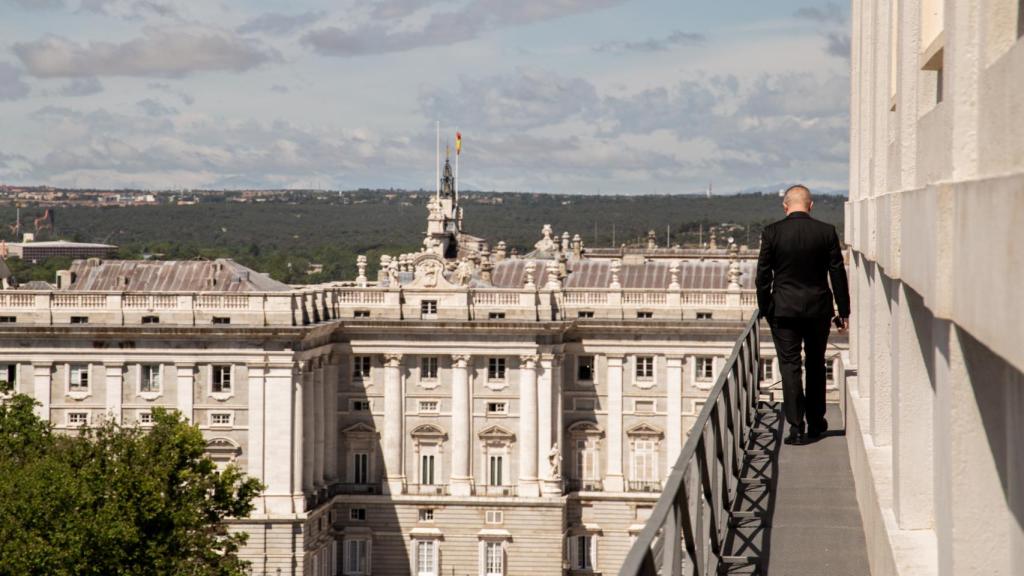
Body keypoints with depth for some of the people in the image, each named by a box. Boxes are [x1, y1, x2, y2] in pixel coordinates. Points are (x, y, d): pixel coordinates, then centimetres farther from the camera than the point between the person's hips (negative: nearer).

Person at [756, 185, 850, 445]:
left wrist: (764, 310, 6)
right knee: (816, 365, 17)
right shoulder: (826, 232, -4)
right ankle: (816, 422, 25)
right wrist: (844, 312, 6)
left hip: (784, 309, -2)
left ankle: (796, 428, -5)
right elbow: (837, 274, -1)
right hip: (818, 308, 2)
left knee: (790, 366, 1)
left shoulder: (772, 233, -7)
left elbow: (763, 275, -4)